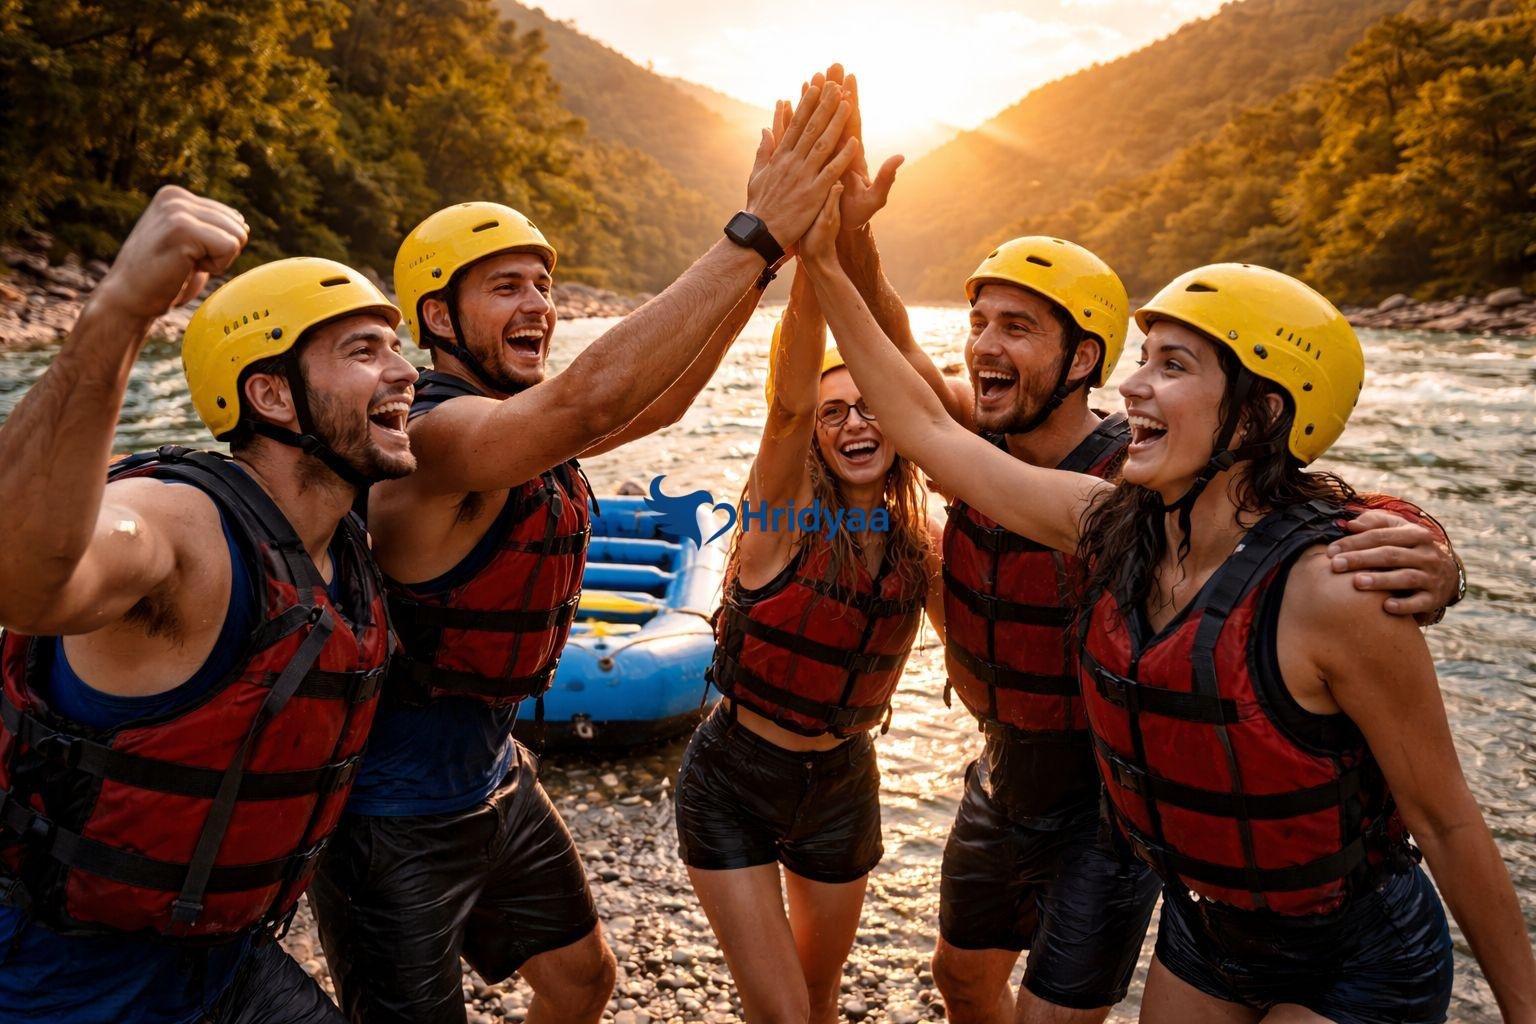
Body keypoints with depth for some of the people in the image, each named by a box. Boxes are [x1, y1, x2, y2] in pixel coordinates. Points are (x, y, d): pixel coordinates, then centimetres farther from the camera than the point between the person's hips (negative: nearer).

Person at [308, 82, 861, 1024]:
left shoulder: (530, 426, 0)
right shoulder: (437, 435, -27)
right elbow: (592, 397, -43)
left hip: (495, 782, 9)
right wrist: (755, 238, -41)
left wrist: (770, 244, -14)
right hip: (393, 815, -9)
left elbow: (659, 398, -5)